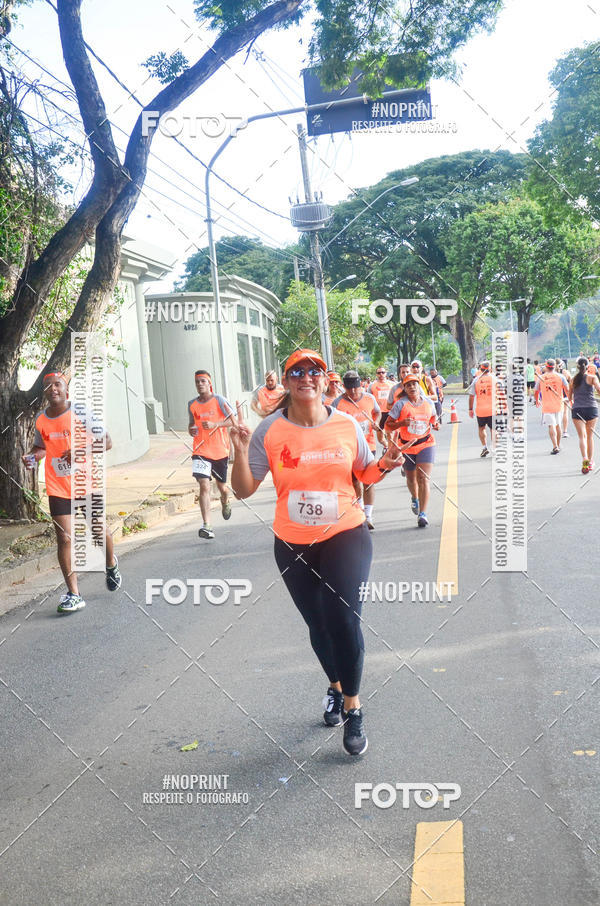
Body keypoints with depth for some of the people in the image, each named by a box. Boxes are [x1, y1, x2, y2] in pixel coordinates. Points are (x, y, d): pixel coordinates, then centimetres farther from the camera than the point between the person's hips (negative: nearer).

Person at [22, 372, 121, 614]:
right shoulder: (41, 420, 3)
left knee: (99, 531, 11)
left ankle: (111, 565, 43)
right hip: (58, 489, 2)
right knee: (64, 538, -5)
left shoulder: (82, 413, -10)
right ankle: (73, 595, 0)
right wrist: (31, 456, 0)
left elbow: (107, 442, -10)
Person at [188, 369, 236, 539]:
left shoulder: (219, 400, -3)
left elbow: (233, 421, -4)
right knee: (204, 485, -16)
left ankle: (225, 503, 51)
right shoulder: (192, 404, 8)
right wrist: (191, 430, -2)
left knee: (221, 486, 14)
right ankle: (207, 525, -19)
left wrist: (214, 424, -18)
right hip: (201, 450, 1)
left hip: (220, 450, -1)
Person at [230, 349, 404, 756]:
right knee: (318, 625, 16)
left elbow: (364, 473, 10)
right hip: (293, 544, 1)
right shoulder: (269, 431, -8)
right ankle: (336, 685, 45)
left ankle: (353, 705, 9)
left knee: (343, 619, -15)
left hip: (346, 535, -1)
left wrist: (384, 465, -10)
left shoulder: (347, 425, -5)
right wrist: (241, 452, -24)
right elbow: (244, 490, -8)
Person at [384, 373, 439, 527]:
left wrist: (435, 424, -3)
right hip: (406, 446, 0)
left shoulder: (429, 402, 1)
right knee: (411, 479, 17)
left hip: (426, 444, 0)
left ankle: (422, 514, -13)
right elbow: (387, 426, -9)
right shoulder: (401, 404, -9)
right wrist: (402, 423, -27)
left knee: (423, 478, -14)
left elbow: (433, 417, 20)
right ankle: (415, 498, 51)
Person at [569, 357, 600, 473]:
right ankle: (590, 461, 19)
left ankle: (585, 459, -27)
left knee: (582, 436, -5)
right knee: (590, 436, 12)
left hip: (577, 410, 1)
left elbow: (569, 397, 14)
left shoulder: (573, 379, 8)